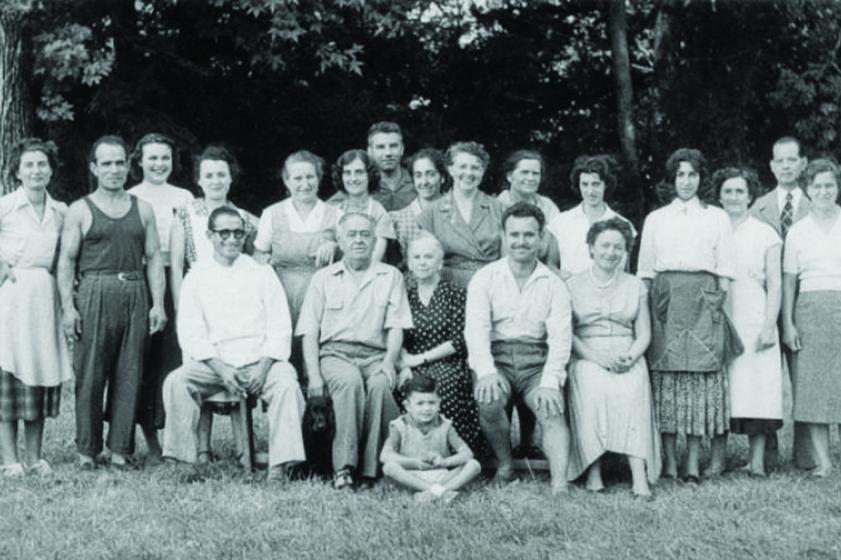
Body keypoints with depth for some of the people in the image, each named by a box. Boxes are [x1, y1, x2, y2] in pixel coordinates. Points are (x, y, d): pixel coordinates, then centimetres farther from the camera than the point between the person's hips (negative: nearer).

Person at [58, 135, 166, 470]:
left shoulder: (142, 209, 14)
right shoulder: (80, 210, 6)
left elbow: (154, 259, 12)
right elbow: (67, 260, 2)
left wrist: (158, 303, 2)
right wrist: (68, 306, -8)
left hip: (135, 296, 3)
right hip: (94, 294, -2)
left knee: (129, 376, 2)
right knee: (90, 375, -3)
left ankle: (119, 449, 8)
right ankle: (87, 451, 5)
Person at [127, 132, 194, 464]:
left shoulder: (184, 198, 11)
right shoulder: (128, 199, 5)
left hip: (175, 283, 1)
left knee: (175, 358, -3)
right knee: (143, 360, -2)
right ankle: (152, 442, 5)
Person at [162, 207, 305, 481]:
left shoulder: (262, 274, 12)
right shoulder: (197, 278, 12)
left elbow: (280, 330, 7)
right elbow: (190, 334, 3)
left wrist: (263, 367, -11)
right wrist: (221, 369, -12)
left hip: (259, 362, 0)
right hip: (214, 363, 1)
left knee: (287, 383, -31)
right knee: (176, 382, -26)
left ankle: (281, 466, -33)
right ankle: (183, 460, -23)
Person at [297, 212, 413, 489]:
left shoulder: (391, 276, 17)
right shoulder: (323, 278, 17)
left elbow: (396, 327, 7)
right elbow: (309, 332, 9)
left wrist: (389, 362, -12)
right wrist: (314, 375, -6)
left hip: (375, 355, 0)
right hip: (334, 353, 0)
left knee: (380, 384, -35)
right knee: (350, 381, -35)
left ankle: (372, 469, -32)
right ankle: (343, 468, -37)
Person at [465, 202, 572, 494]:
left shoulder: (553, 283, 10)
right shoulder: (485, 278, 7)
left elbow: (560, 335, 0)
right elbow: (476, 328, -5)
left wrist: (550, 380, -16)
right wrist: (486, 371, -22)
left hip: (537, 359, 1)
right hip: (496, 355, 0)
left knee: (552, 410, -26)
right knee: (489, 401, -30)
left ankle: (560, 486, -35)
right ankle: (505, 464, -6)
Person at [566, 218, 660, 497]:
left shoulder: (636, 286, 18)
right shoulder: (573, 285, 12)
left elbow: (644, 333, 12)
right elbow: (567, 333, 3)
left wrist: (630, 357, -10)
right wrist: (596, 357, -13)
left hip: (627, 358, 1)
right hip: (586, 358, -1)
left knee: (632, 393, -32)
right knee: (594, 391, -35)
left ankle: (640, 476, -41)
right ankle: (593, 473, -35)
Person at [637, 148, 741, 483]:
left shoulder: (717, 217, 13)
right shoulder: (655, 219, 16)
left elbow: (725, 271, 9)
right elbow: (645, 271, 13)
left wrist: (722, 308, -1)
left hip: (703, 301, -1)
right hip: (664, 301, 1)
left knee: (701, 375, -7)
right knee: (665, 377, -5)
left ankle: (694, 462, -6)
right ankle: (669, 459, -2)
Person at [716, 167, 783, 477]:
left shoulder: (765, 234, 6)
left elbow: (775, 284, 2)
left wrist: (769, 326, -8)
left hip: (754, 320, -2)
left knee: (756, 385, -6)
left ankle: (757, 460, -5)